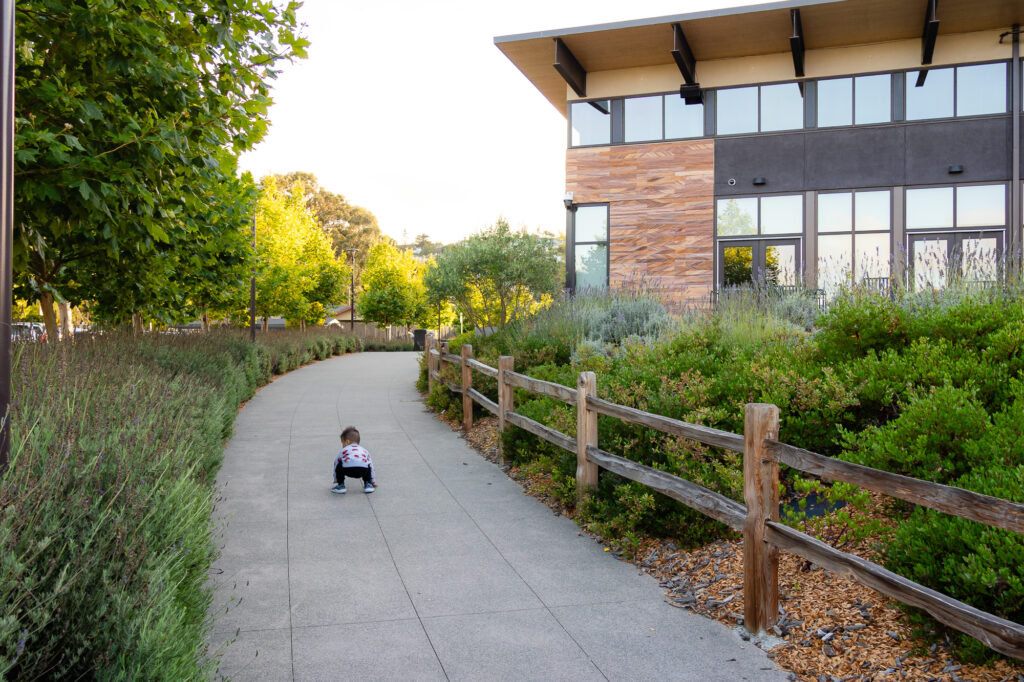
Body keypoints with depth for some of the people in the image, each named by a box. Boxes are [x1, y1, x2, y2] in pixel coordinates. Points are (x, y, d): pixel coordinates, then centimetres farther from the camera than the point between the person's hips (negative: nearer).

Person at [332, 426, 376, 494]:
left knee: (339, 465, 26)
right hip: (363, 470, 2)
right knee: (368, 466, 32)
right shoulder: (364, 451, 41)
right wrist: (373, 481, 60)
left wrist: (336, 481, 56)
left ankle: (341, 485, 24)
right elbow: (371, 466, 49)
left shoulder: (343, 450, 35)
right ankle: (367, 484, 26)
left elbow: (336, 464, 43)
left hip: (347, 469, -2)